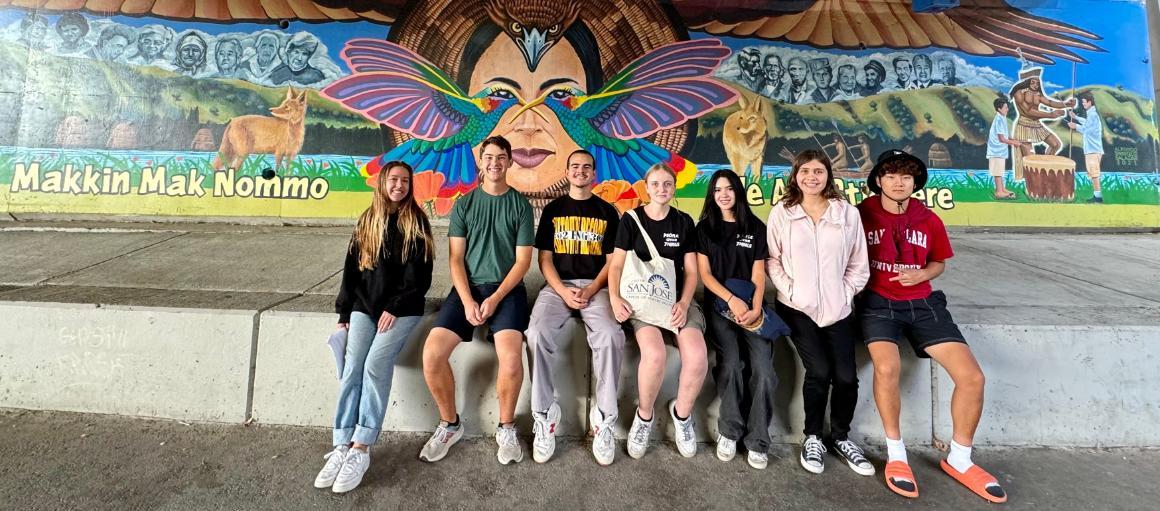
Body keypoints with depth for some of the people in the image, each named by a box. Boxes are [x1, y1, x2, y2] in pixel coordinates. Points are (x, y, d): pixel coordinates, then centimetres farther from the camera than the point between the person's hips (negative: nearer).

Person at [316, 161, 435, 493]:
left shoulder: (416, 221, 2)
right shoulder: (367, 221, 14)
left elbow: (420, 274, -5)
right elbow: (351, 268, 14)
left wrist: (395, 308, -13)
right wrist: (344, 311, 8)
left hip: (403, 309, -4)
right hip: (364, 306, 4)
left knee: (375, 364, -21)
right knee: (352, 368, -13)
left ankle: (361, 449, -17)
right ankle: (342, 447, -11)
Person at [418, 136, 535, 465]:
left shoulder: (520, 205, 5)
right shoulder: (463, 205, 9)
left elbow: (523, 261, 0)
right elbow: (456, 259, 4)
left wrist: (494, 299, -12)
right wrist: (467, 302, -11)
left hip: (507, 289, -2)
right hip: (468, 288, 2)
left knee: (511, 358, -27)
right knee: (432, 354, -17)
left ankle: (506, 428, 1)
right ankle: (450, 424, 10)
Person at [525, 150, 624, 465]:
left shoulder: (607, 212, 13)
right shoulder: (552, 209, 14)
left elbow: (613, 260, 7)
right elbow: (544, 258, 7)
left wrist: (590, 291, -11)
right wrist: (562, 291, -11)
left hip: (596, 287, 0)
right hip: (558, 285, 1)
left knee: (611, 336, -31)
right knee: (538, 334, -29)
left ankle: (604, 419, -15)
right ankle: (545, 415, -12)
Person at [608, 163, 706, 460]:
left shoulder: (684, 222, 12)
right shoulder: (631, 220, 6)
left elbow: (691, 271, 9)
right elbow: (617, 265, 2)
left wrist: (684, 303, -8)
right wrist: (615, 297, -16)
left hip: (677, 299, 2)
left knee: (697, 357, -26)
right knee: (654, 355, -31)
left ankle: (682, 413, 7)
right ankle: (644, 416, 0)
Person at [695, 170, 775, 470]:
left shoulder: (756, 228, 13)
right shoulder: (704, 228, 10)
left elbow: (758, 274, 6)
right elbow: (704, 273, 2)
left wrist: (756, 308, -11)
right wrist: (732, 299, -13)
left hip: (751, 305, 1)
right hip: (719, 305, -1)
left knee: (763, 369, -18)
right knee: (730, 364, -23)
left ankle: (757, 441, -3)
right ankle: (729, 432, -3)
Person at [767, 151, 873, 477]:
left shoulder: (848, 213, 4)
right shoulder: (781, 212, 1)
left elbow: (859, 264, 7)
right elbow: (772, 260, 1)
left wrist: (845, 293, -3)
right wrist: (790, 291, -9)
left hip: (838, 308, 2)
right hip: (797, 307, -2)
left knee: (846, 376, -2)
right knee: (819, 371, -11)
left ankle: (841, 437, 25)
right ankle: (812, 438, 13)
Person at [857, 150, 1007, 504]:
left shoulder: (929, 220, 7)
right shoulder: (862, 214, -4)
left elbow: (939, 263, 19)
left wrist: (921, 274, -2)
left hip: (922, 303, 5)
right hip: (877, 302, -4)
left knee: (972, 376, -7)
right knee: (887, 367, -31)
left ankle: (959, 460, 16)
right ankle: (895, 455, -8)